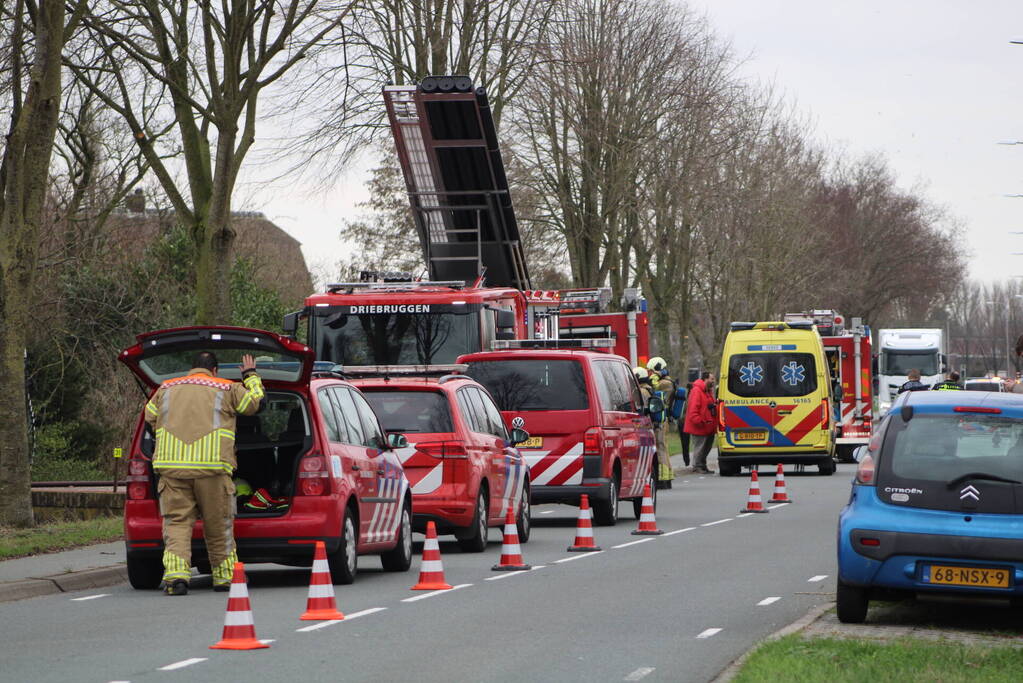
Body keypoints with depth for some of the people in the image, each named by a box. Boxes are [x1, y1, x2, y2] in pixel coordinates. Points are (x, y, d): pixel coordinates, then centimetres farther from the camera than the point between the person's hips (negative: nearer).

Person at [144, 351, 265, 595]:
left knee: (176, 523, 0)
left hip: (171, 465, 2)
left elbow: (149, 418, 23)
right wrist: (251, 376, 36)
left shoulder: (166, 389, 17)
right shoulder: (226, 389, 9)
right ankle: (224, 577, 17)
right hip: (212, 466, -1)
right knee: (219, 526, 11)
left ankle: (176, 574, -18)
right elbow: (255, 402, 19)